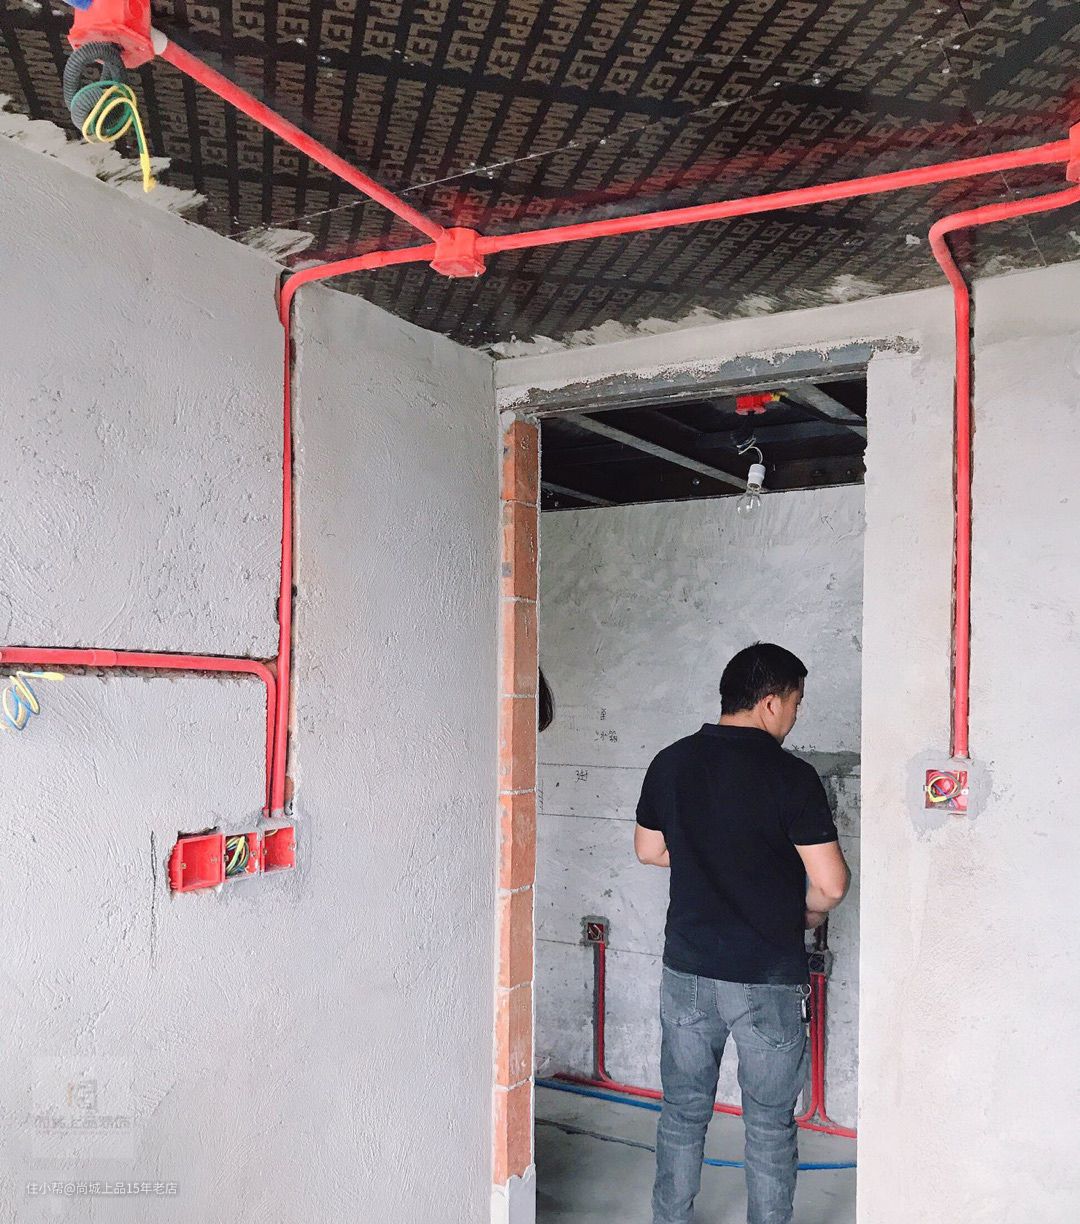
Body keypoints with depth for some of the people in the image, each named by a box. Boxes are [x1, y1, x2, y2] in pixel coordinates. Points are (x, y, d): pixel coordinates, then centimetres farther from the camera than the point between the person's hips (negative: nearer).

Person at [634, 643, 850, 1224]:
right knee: (770, 1125, 13)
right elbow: (831, 884, -15)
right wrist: (807, 911, 6)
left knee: (682, 1113, 18)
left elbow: (648, 849, 11)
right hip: (769, 978, -4)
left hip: (688, 969, 4)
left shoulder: (670, 763, -2)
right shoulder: (792, 776, -16)